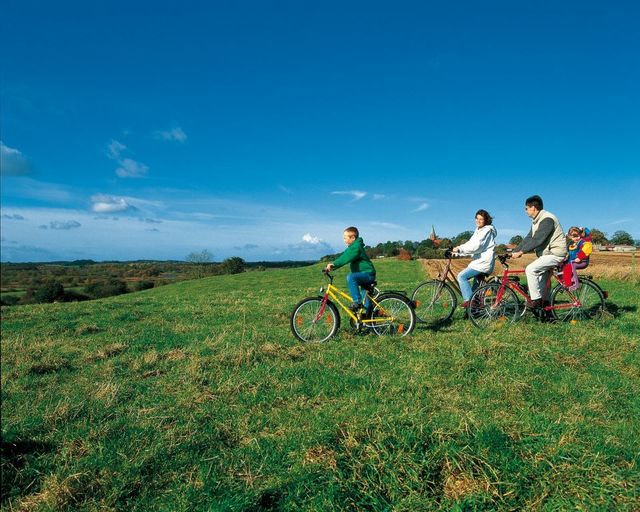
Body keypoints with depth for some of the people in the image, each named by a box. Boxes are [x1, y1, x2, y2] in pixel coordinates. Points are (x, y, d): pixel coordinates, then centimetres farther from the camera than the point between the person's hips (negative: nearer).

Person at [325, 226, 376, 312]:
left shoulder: (356, 246, -17)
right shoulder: (352, 247, 13)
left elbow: (346, 258, -30)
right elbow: (343, 257, 9)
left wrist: (333, 264, -37)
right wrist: (332, 266, -2)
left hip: (368, 273, -10)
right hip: (364, 274, 10)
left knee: (350, 277, -32)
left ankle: (357, 301, -27)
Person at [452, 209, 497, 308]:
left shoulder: (487, 230, -12)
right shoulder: (478, 230, 18)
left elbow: (476, 246, -23)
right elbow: (470, 244, 13)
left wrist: (460, 249, -25)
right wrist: (459, 249, -1)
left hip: (483, 262, -10)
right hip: (480, 261, 10)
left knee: (462, 276, -17)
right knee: (476, 285, 18)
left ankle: (468, 299, -16)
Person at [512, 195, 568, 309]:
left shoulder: (547, 219, -20)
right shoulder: (536, 221, 12)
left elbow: (537, 240, -27)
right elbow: (528, 239, 11)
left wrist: (521, 252, -26)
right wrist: (514, 251, 2)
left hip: (555, 253, -10)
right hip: (547, 253, 10)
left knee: (530, 269, -21)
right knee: (541, 282, 14)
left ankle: (536, 300, -14)